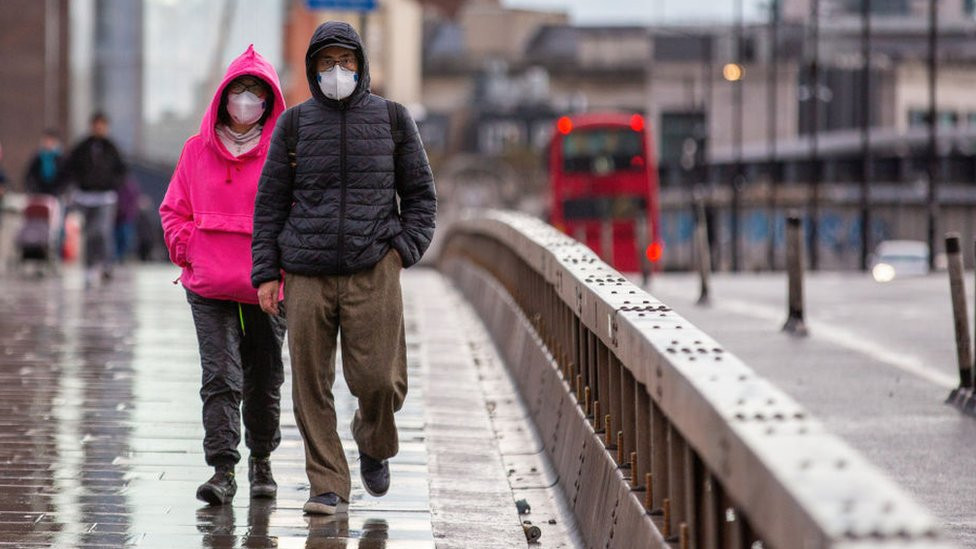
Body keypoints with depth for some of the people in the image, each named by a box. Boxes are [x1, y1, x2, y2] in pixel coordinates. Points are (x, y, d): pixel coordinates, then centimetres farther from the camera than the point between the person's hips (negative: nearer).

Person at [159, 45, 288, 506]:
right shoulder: (198, 149, 7)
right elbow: (174, 208, 15)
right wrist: (187, 251, 2)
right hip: (209, 287, 1)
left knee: (264, 381, 11)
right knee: (220, 378, -10)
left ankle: (261, 461, 30)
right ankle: (222, 471, -11)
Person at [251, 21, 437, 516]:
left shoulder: (392, 119, 8)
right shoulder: (295, 123, 8)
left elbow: (420, 192, 13)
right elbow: (270, 201, 10)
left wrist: (405, 249, -2)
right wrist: (266, 272, 3)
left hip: (374, 271, -1)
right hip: (308, 275, 1)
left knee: (377, 378, -7)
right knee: (310, 384, -1)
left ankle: (375, 446, 24)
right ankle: (327, 484, 10)